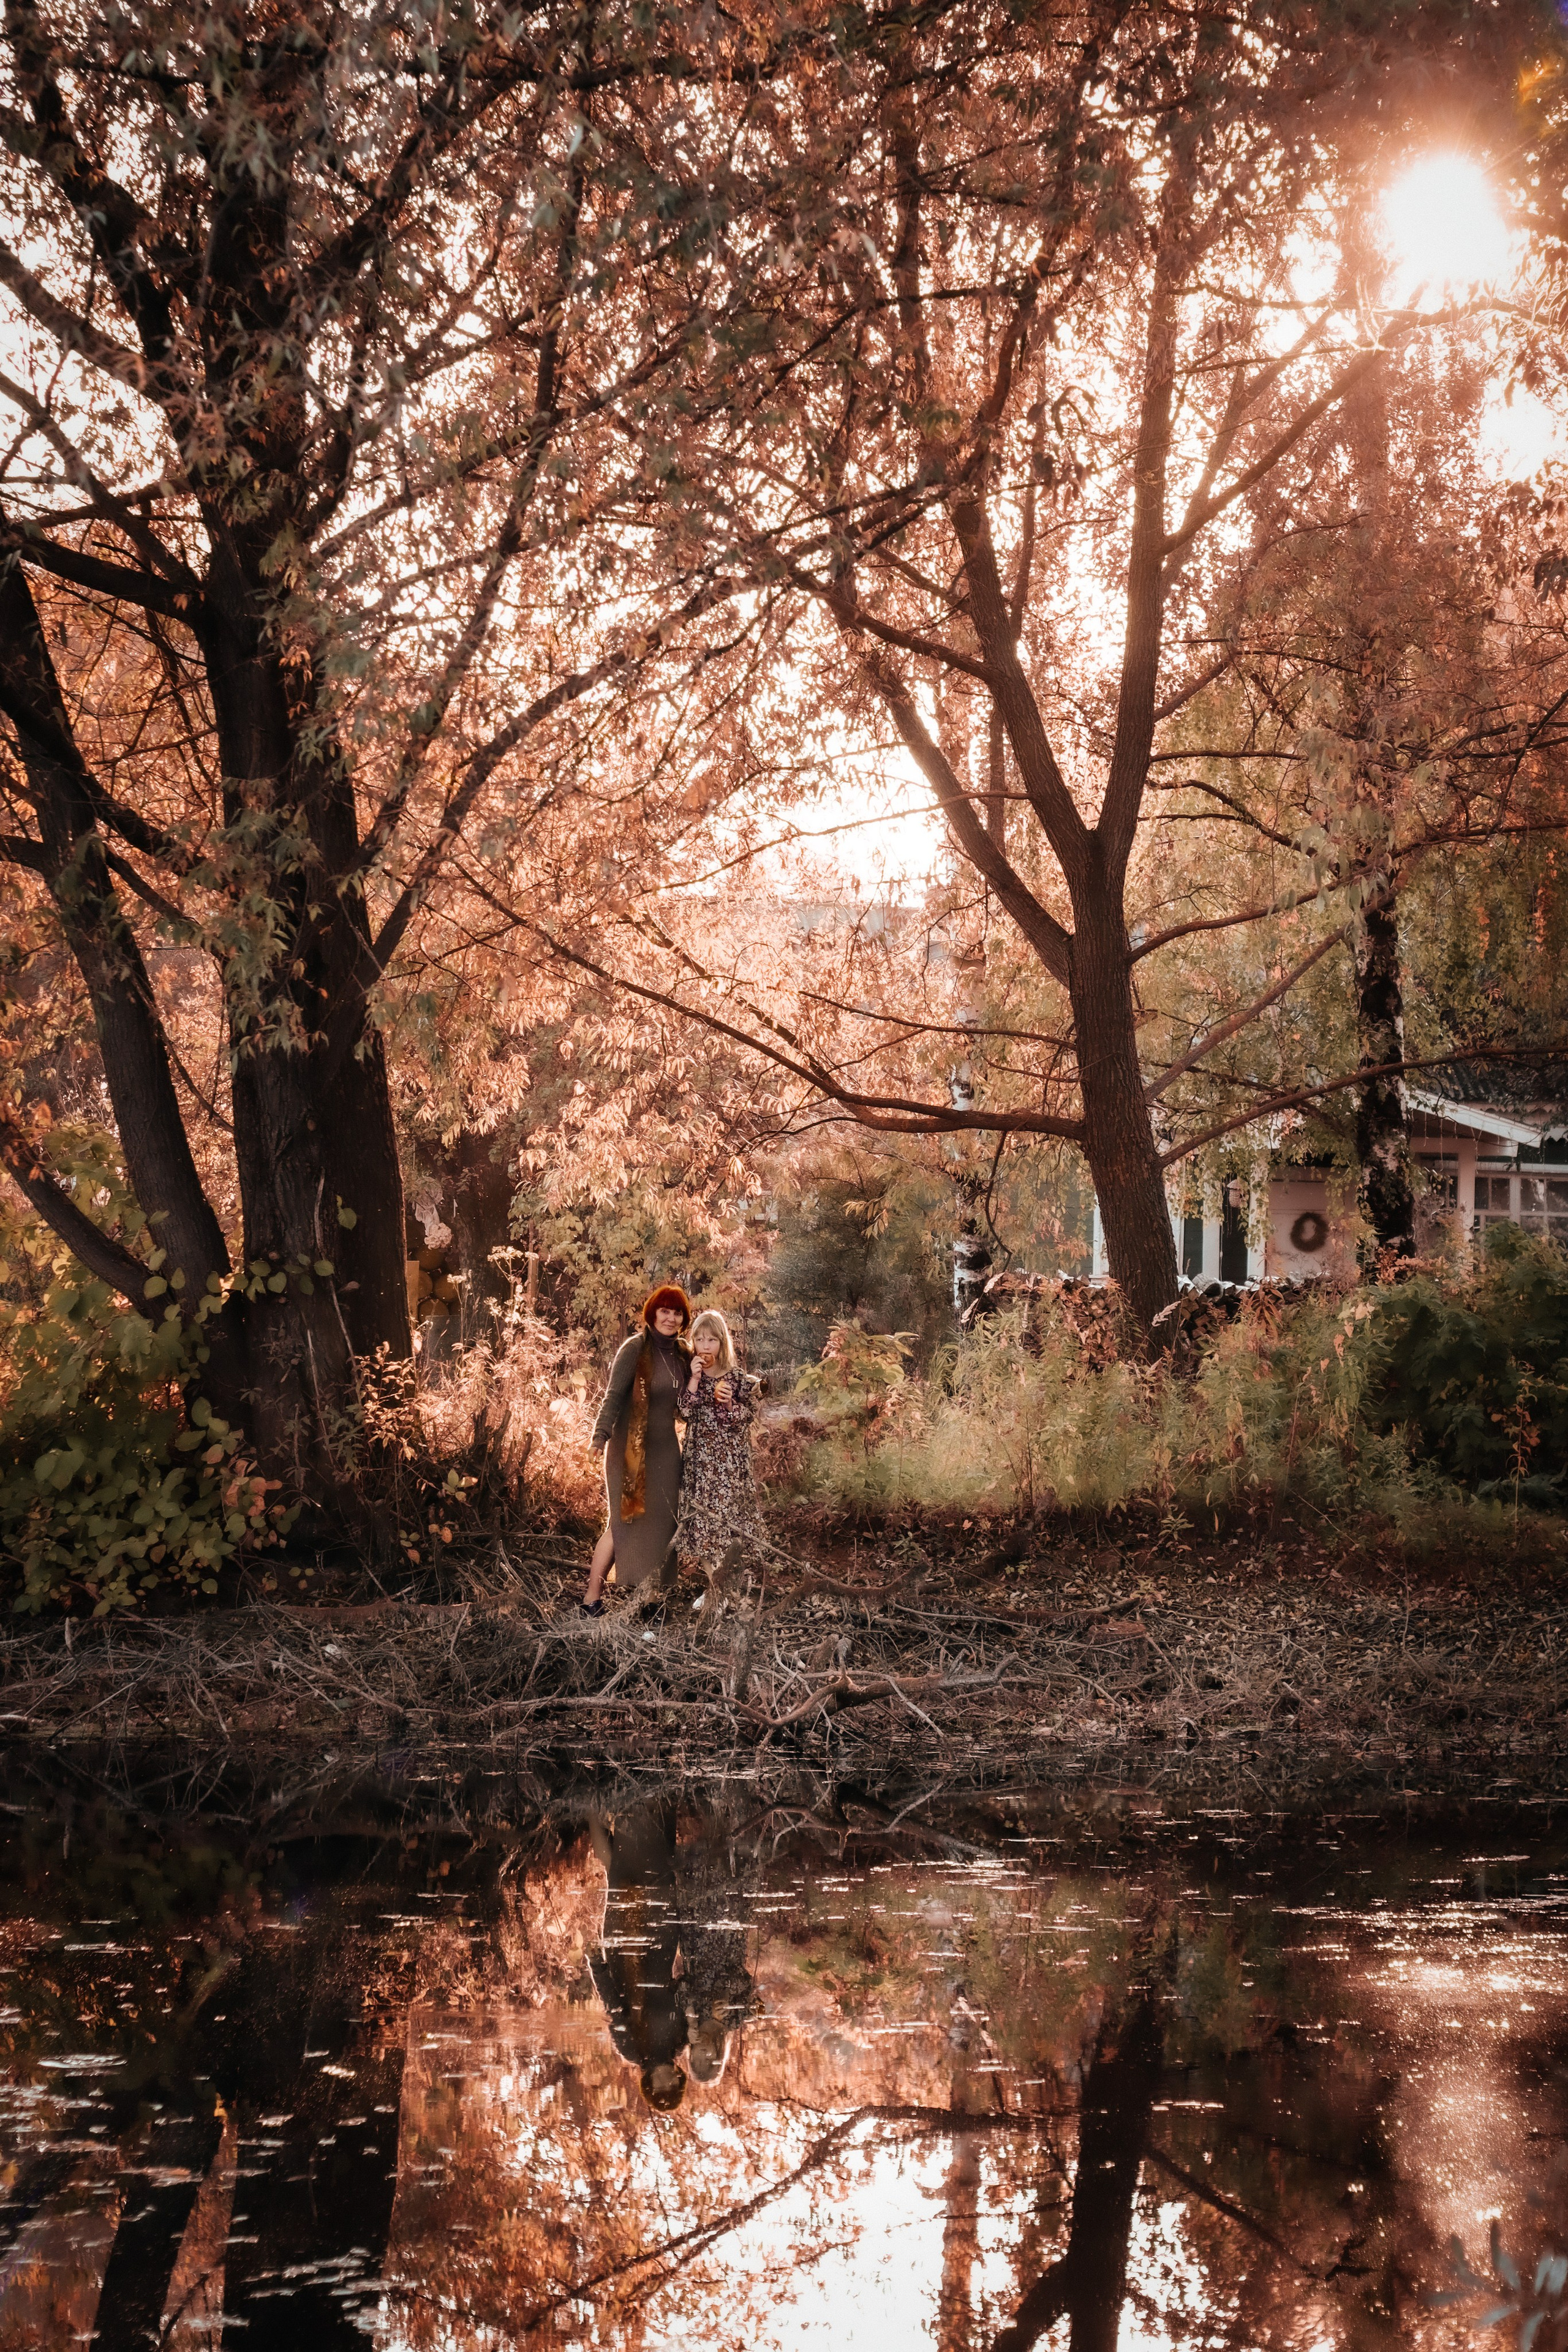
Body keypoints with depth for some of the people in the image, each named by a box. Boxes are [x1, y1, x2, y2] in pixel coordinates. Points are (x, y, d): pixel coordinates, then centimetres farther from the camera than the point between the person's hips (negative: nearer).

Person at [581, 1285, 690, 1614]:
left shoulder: (681, 1353, 7)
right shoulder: (635, 1349, -11)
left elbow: (683, 1402, 12)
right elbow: (614, 1396, -17)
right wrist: (600, 1435, -31)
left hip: (666, 1448, 6)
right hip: (632, 1448, -6)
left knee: (659, 1523, 5)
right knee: (624, 1523, -5)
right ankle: (593, 1596, 2)